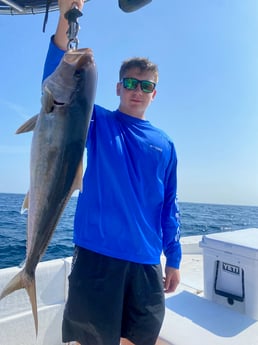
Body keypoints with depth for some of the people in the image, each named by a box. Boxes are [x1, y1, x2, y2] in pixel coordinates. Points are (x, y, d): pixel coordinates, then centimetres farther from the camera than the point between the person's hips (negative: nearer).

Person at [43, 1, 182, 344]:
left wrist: (174, 258, 10)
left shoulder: (165, 145, 9)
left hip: (147, 260, 3)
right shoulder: (98, 123, 2)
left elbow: (169, 205, 10)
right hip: (97, 254, -2)